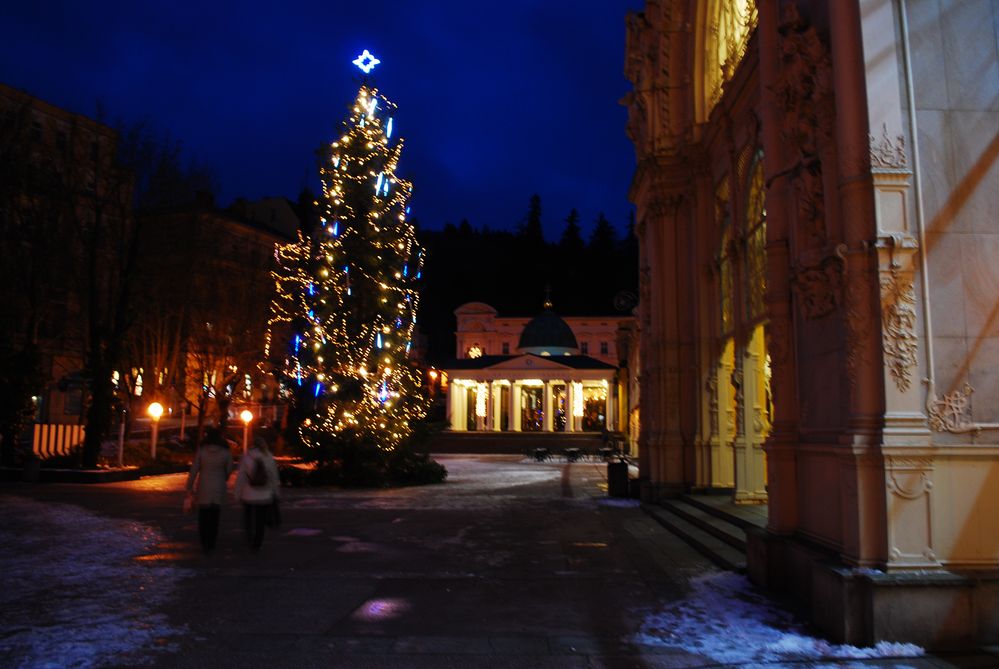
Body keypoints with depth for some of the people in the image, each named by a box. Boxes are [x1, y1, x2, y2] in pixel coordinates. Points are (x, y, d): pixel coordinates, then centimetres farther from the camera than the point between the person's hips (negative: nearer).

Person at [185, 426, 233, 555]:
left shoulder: (201, 451, -10)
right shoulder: (226, 453, -8)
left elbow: (194, 470, -9)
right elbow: (229, 470, 0)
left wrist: (189, 487, 1)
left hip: (203, 488, 0)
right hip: (218, 489, 0)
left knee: (203, 516, 13)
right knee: (214, 517, 11)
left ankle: (204, 544, 12)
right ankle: (211, 545, 11)